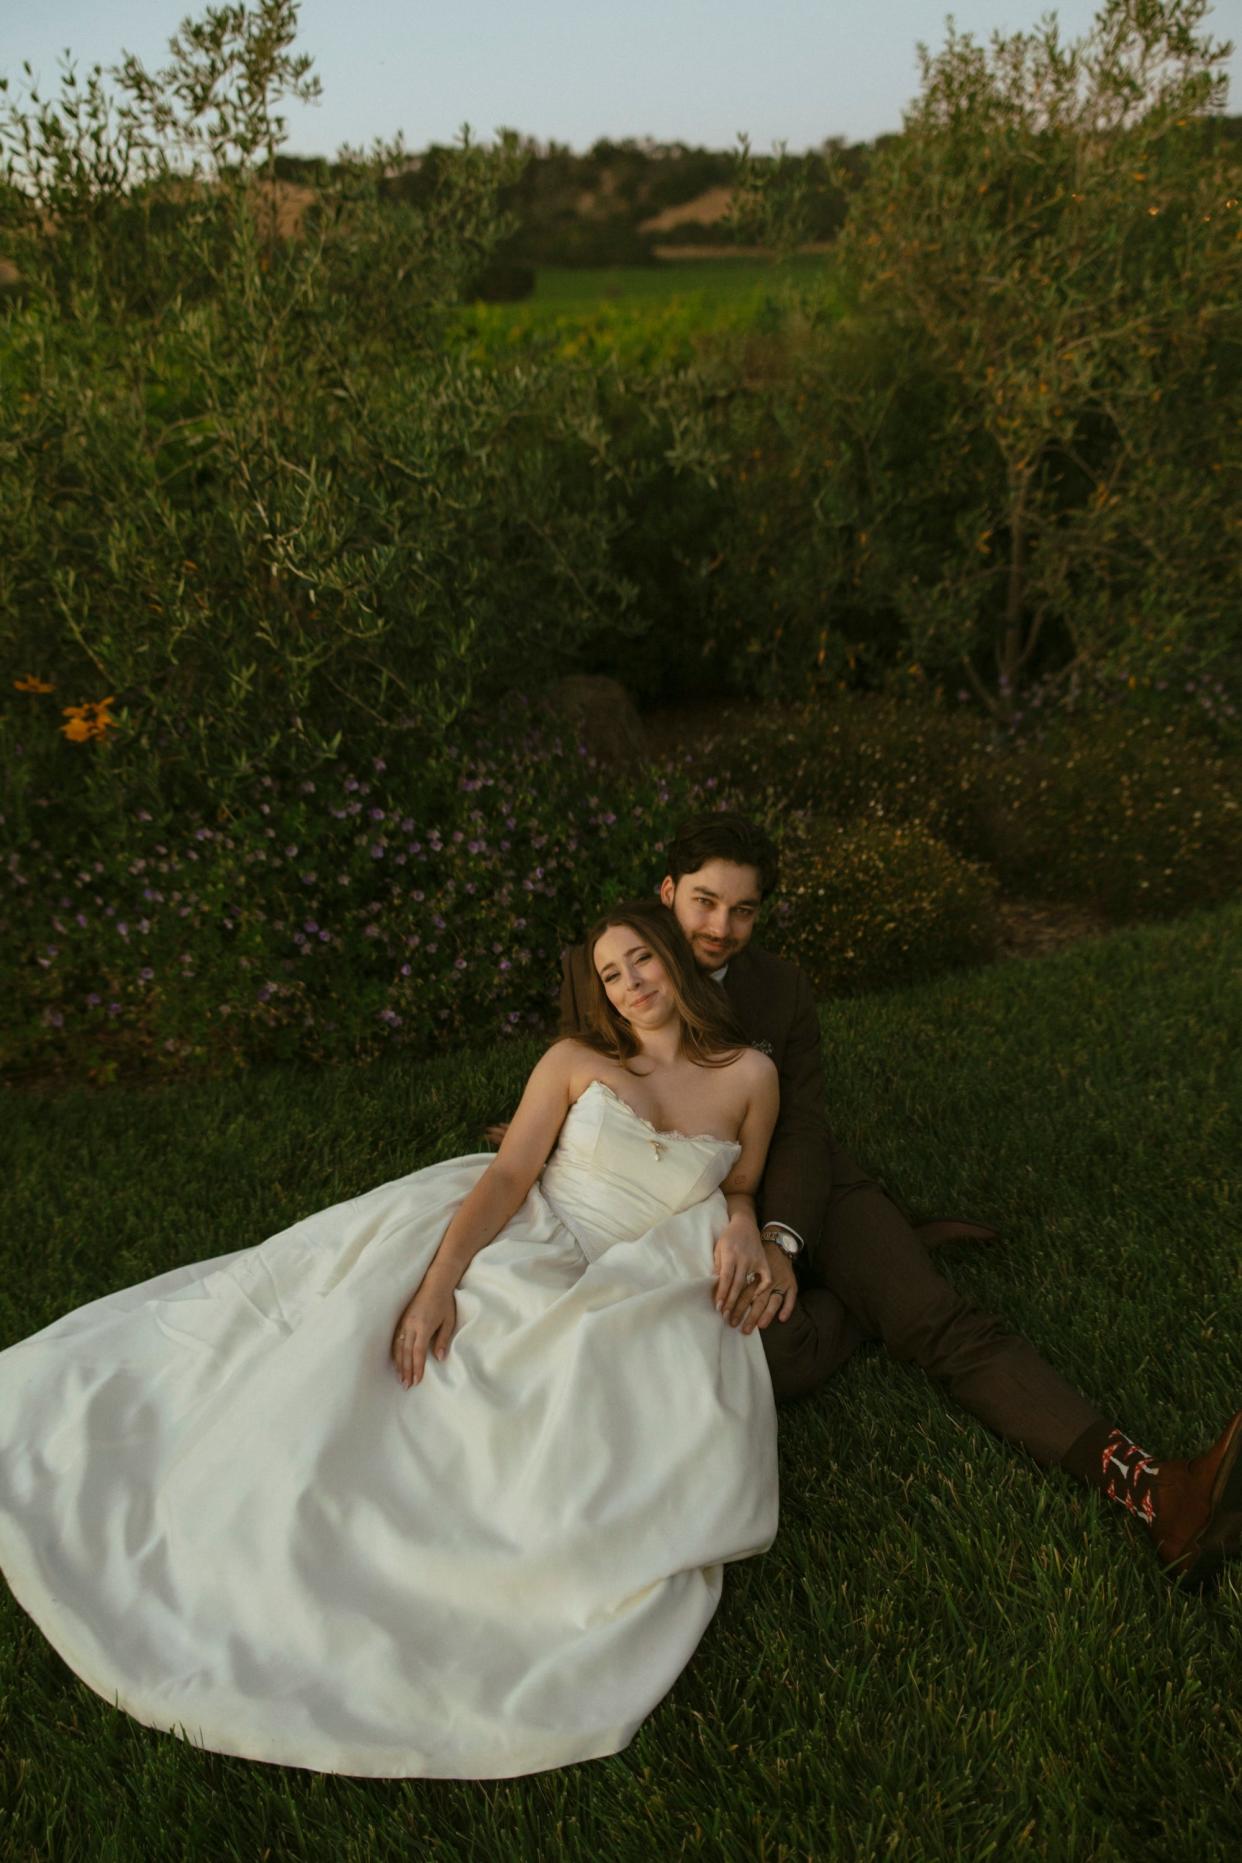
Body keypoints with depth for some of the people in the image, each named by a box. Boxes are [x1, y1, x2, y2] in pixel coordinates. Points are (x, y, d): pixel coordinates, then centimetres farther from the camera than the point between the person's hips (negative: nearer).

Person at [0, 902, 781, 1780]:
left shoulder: (750, 1074, 6)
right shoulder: (574, 1060, 2)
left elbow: (739, 1190, 18)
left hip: (619, 1312, 1)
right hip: (509, 1253, 0)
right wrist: (437, 1285, -20)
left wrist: (742, 1230, -6)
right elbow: (506, 1177, -6)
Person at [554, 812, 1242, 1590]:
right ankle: (906, 1254, -5)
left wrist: (779, 1242, -27)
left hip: (796, 1196, 1)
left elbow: (801, 1128, -7)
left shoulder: (783, 988, -1)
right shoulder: (593, 974, -4)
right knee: (776, 1355, -32)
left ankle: (1160, 1493, -31)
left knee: (942, 1318, -21)